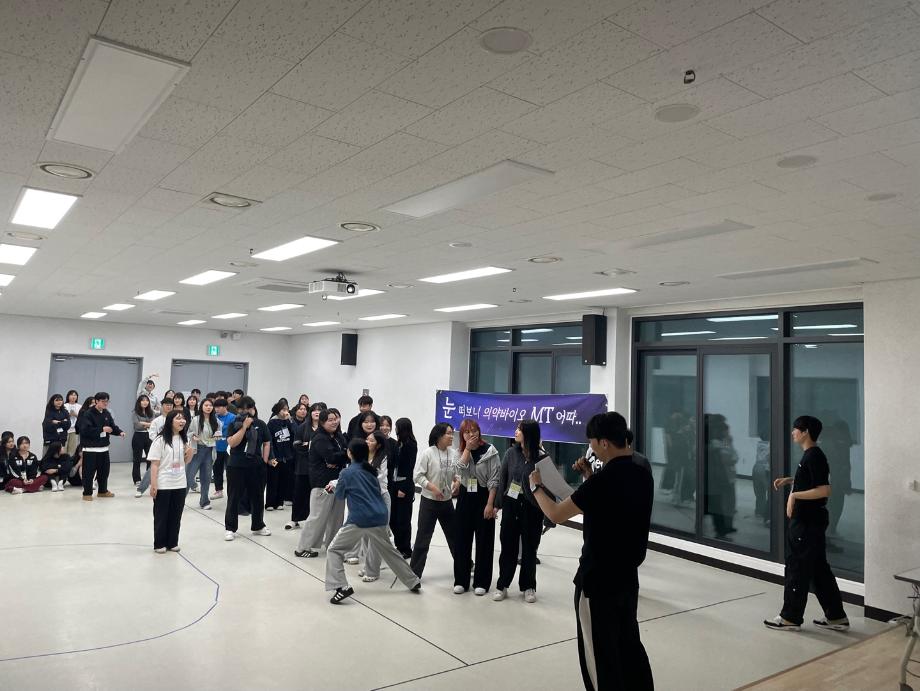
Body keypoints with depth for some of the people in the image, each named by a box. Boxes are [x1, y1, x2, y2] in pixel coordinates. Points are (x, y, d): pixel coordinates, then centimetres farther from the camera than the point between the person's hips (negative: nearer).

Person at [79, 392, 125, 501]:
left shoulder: (107, 413, 9)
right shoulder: (88, 414, -12)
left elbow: (112, 426, 9)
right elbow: (86, 430, -20)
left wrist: (119, 432, -10)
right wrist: (102, 429, -22)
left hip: (104, 447, 7)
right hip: (90, 448, -6)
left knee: (104, 470, 14)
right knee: (89, 471, -2)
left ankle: (102, 491, 27)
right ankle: (87, 493, 10)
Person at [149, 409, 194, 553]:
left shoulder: (184, 439, 6)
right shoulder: (160, 440, -11)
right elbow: (154, 464, -12)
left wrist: (190, 454, -6)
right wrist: (153, 484, -16)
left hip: (180, 484, 5)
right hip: (163, 485, -5)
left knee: (176, 515, 10)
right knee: (161, 516, 6)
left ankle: (172, 542, 22)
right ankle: (159, 544, 17)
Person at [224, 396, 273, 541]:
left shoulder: (261, 424, 3)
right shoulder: (234, 424, -3)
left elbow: (267, 443, 10)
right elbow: (232, 443, -16)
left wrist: (265, 460, 1)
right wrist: (244, 426, -20)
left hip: (257, 467, 2)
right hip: (236, 466, -2)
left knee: (257, 497, 13)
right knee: (233, 498, 4)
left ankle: (258, 526, 28)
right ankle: (230, 528, 14)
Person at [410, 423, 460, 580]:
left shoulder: (453, 453, -2)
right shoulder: (427, 453, -15)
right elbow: (418, 476, -14)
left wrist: (457, 482, -10)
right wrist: (433, 488, -23)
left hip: (447, 501, 5)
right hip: (429, 501, -5)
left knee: (454, 535, 18)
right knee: (423, 538, -1)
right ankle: (414, 572, 9)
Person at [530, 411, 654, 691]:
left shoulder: (604, 480, -24)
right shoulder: (642, 475, 0)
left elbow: (556, 514, -17)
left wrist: (536, 487, -2)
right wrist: (590, 478, 9)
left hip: (597, 580, -8)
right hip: (628, 577, 8)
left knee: (599, 654, 8)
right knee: (629, 645, 21)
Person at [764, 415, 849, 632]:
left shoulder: (814, 456, -18)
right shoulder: (810, 455, 12)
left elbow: (824, 490, -24)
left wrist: (794, 495, -22)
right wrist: (789, 480, 15)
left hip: (807, 522, -10)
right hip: (809, 520, 10)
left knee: (797, 568, 0)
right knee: (819, 569, 15)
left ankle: (791, 618, 9)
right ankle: (836, 617, 23)